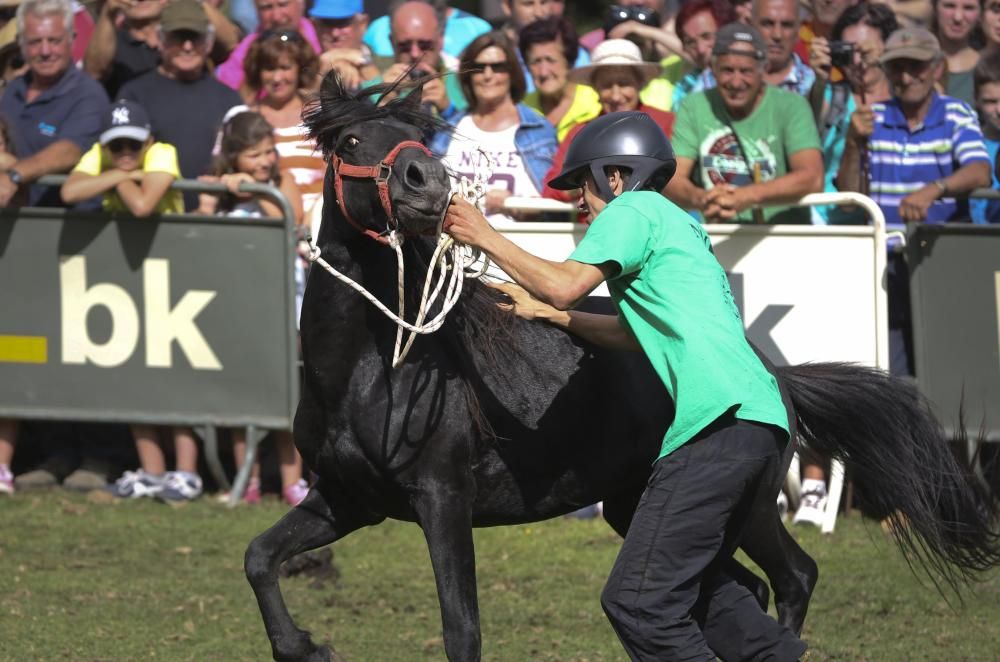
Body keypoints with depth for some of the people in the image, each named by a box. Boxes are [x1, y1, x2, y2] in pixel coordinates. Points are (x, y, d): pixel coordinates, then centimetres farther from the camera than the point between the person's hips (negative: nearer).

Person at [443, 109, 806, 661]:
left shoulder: (632, 210, 2)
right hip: (762, 420, 10)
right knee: (700, 589, 24)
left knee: (638, 601, -10)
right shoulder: (679, 225, 31)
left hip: (720, 419, -10)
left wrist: (486, 237, 0)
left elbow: (567, 284, -11)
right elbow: (641, 333, 33)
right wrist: (546, 312, 34)